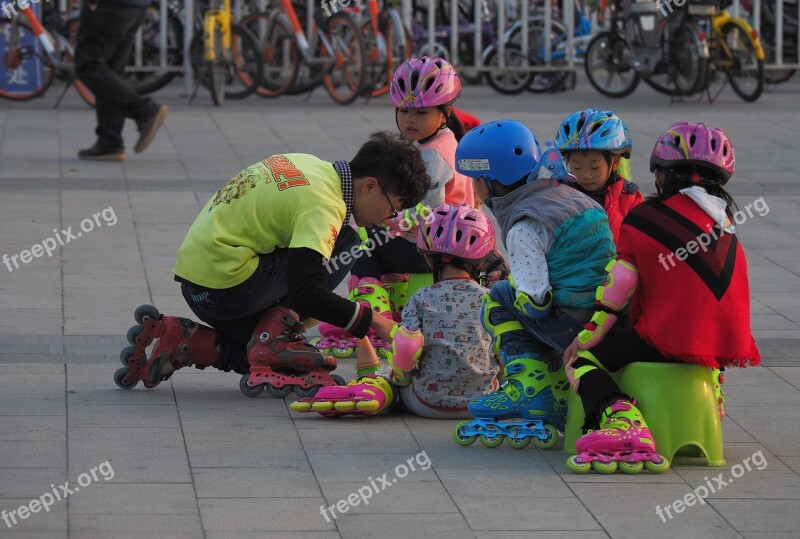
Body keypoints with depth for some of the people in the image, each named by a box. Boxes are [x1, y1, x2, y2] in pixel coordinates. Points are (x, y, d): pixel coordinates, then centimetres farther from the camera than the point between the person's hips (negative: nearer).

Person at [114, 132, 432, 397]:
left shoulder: (306, 165, 10)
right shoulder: (324, 206, -18)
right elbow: (305, 291, -28)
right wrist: (369, 320, -20)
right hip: (225, 284, -9)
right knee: (345, 243, -6)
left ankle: (179, 341, 7)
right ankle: (274, 338, -9)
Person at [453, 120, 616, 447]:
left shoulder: (524, 228, -12)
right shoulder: (577, 199, 15)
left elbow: (535, 303, -17)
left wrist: (515, 291, 6)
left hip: (577, 329, -8)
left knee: (500, 299, 10)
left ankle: (528, 388, -1)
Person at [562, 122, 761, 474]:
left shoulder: (644, 219, -3)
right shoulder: (725, 221, 15)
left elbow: (619, 284, -6)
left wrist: (587, 337, 3)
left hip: (668, 340, -7)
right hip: (728, 346, 7)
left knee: (581, 360, 1)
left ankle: (621, 422, -27)